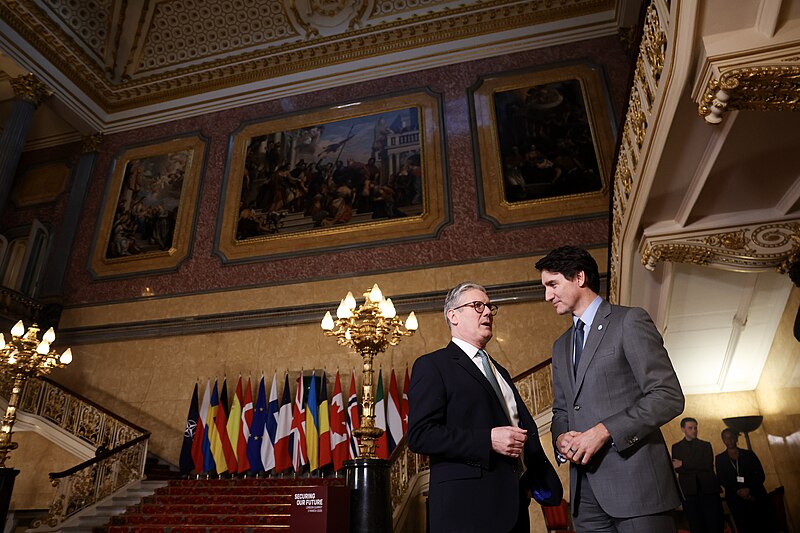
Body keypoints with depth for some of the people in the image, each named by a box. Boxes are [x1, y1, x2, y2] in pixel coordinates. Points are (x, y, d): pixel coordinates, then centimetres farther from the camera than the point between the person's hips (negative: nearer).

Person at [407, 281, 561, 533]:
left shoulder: (500, 371, 20)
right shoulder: (432, 366, -6)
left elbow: (526, 427, 20)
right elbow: (420, 435, -16)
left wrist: (542, 479, 4)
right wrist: (488, 440, -22)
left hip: (514, 502, 8)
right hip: (466, 505, -7)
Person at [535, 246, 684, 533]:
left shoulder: (629, 321, -3)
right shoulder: (561, 346, 18)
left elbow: (669, 396, -11)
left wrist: (604, 431, -17)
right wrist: (561, 438, -2)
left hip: (635, 479, -6)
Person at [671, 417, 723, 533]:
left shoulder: (706, 445, 12)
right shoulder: (676, 447, 9)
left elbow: (708, 465, -4)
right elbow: (676, 468, -3)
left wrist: (684, 464, -8)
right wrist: (699, 467, -11)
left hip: (708, 489, 1)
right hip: (689, 491, -1)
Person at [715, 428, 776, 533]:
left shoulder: (749, 454, 9)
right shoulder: (720, 459, 8)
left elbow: (760, 475, 2)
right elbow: (721, 479, 1)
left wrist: (749, 489, -13)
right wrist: (738, 491, -14)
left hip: (756, 496, 0)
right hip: (736, 499, 0)